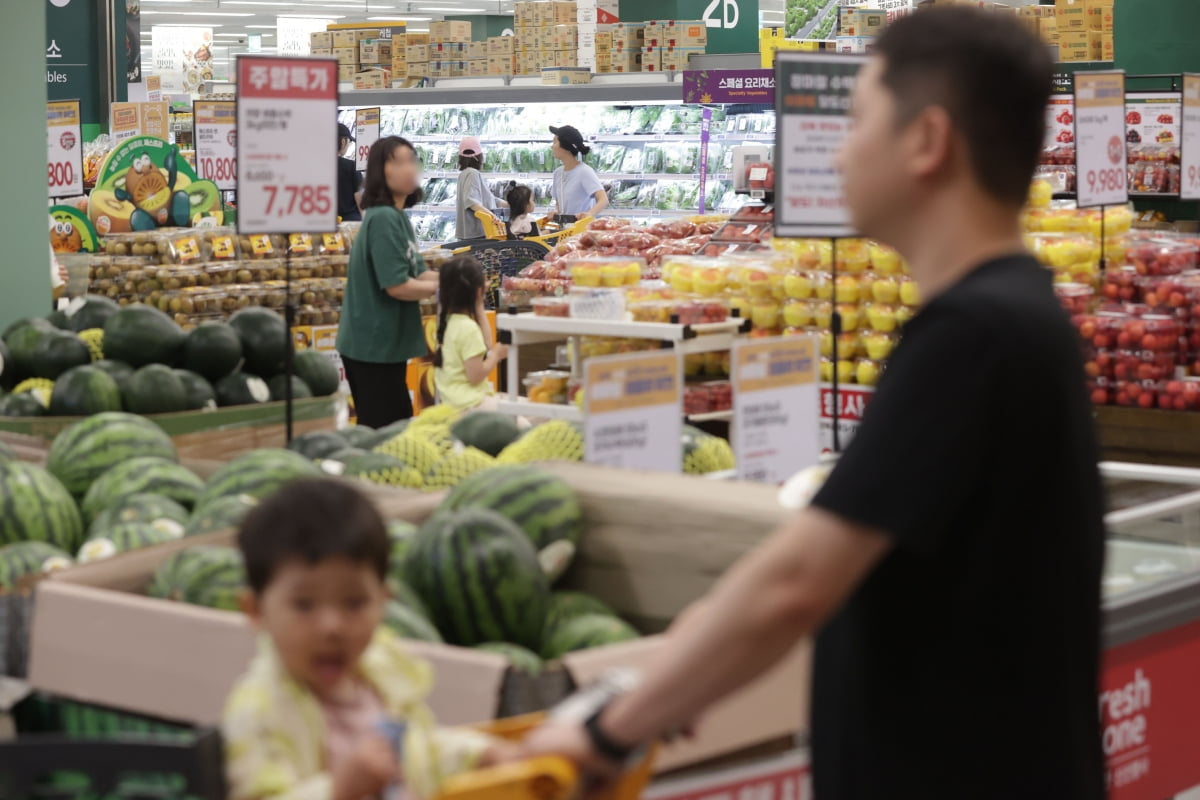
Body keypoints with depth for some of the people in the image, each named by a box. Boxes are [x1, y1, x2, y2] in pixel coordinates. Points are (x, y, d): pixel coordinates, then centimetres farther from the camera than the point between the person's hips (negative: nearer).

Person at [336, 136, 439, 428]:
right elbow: (397, 286, -22)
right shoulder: (383, 218, -19)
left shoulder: (398, 217, 11)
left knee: (397, 425, 17)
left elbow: (417, 273, 12)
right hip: (375, 345, -10)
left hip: (385, 342, 10)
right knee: (381, 431, -2)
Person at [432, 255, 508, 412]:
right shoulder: (468, 328, -20)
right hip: (468, 403, -10)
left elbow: (485, 345, 18)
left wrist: (480, 310, 15)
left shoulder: (448, 320, 7)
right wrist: (497, 354, -5)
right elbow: (476, 376, -20)